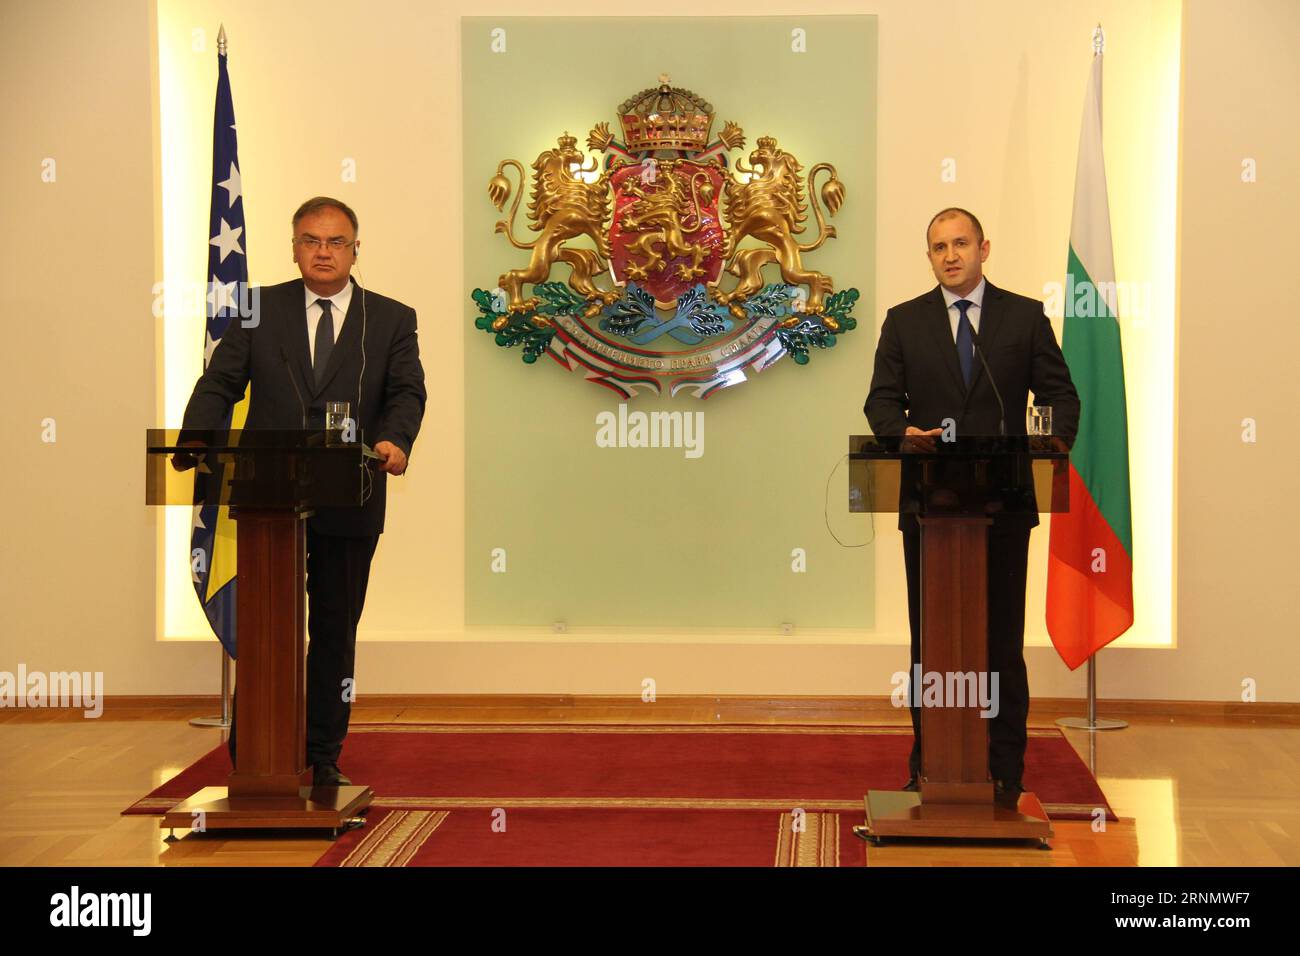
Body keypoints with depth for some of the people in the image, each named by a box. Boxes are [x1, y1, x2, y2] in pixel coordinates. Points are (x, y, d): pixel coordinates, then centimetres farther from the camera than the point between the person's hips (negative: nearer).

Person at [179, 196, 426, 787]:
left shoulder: (392, 319, 7)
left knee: (335, 630, 9)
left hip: (349, 501, 1)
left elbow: (407, 392, -4)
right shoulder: (259, 309, 8)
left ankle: (323, 758, 20)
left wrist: (394, 440, -26)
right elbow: (219, 385, 3)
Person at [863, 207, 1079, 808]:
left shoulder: (1026, 317, 6)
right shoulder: (904, 322, 8)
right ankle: (928, 765, 17)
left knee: (1002, 640, 4)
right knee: (929, 640, 8)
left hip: (1003, 504, -1)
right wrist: (903, 430, -20)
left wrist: (1057, 444, -16)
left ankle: (1004, 773, 12)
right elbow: (881, 399, 3)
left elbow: (1061, 394, 4)